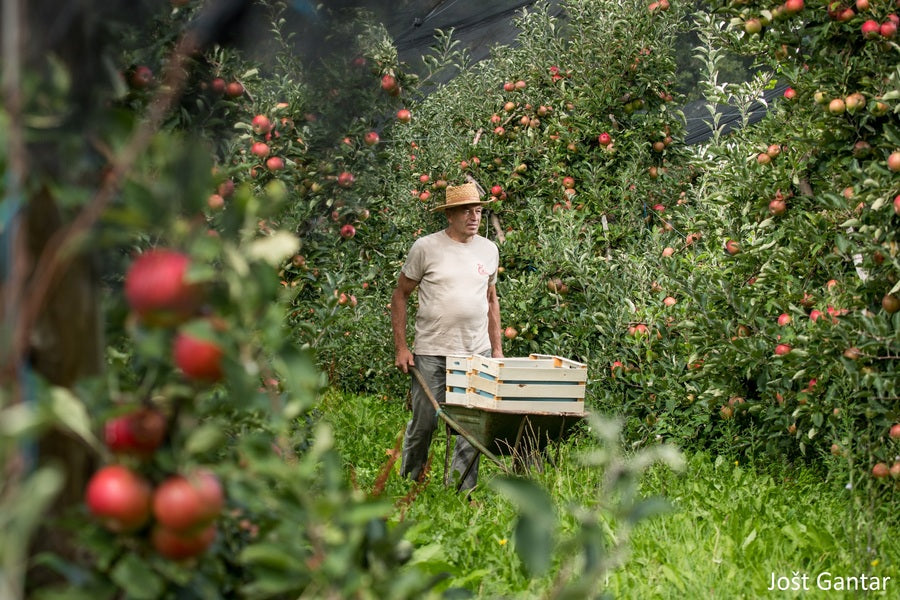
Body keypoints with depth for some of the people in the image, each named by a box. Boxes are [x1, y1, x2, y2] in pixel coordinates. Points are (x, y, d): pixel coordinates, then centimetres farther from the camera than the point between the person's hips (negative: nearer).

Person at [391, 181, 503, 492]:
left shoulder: (489, 250, 10)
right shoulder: (426, 248, -4)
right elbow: (400, 295, 2)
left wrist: (497, 348, 16)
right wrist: (401, 347, -4)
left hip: (477, 353, 4)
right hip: (431, 353, -3)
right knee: (423, 423, 3)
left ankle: (462, 491, 9)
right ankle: (409, 482, 22)